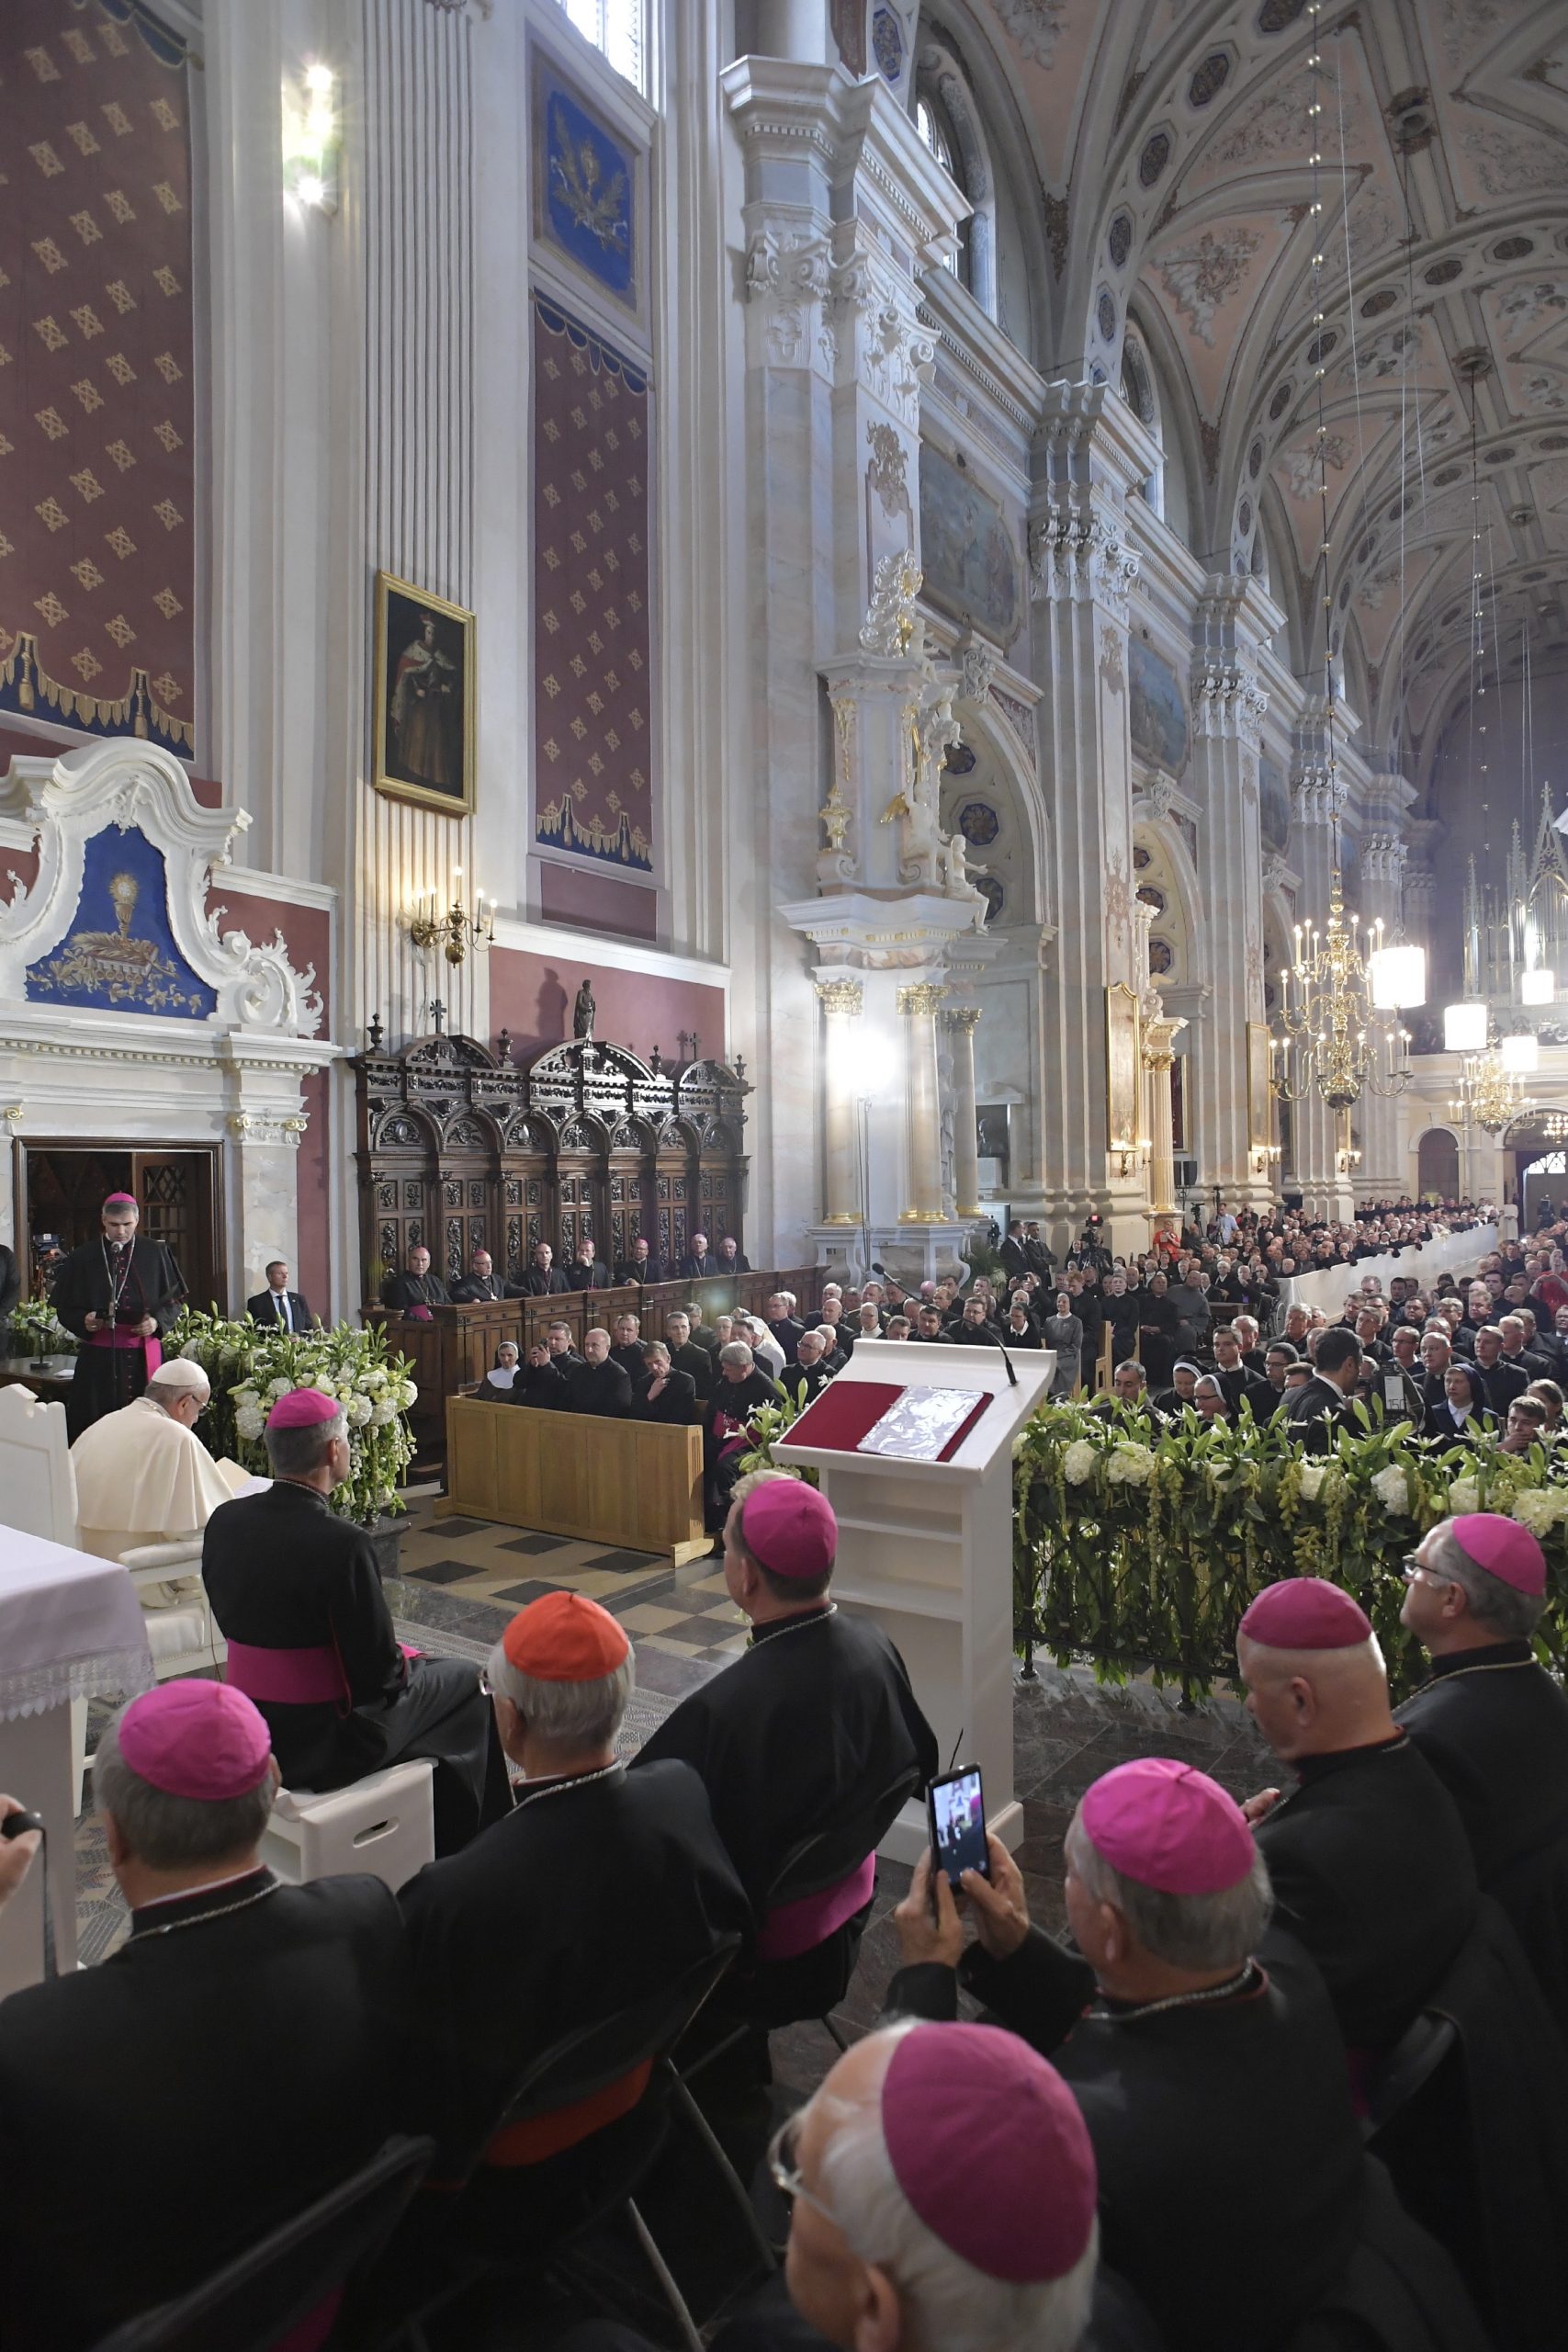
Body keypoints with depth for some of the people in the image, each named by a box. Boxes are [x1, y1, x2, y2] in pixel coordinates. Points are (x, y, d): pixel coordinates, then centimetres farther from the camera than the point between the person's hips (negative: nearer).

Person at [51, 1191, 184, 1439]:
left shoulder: (155, 1254, 4)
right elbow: (64, 1308, 7)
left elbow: (173, 1301, 9)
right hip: (99, 1357, 0)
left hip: (144, 1356, 0)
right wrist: (83, 1321, -13)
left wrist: (158, 1321, -10)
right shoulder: (82, 1258, 3)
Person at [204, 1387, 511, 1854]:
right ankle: (462, 1850, 31)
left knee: (406, 1663, 28)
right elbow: (378, 1669, -21)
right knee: (461, 1680, 15)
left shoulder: (223, 1522, -6)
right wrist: (405, 1658, 3)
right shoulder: (339, 1542, -27)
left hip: (245, 1730, 7)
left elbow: (236, 1626, 7)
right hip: (323, 1745, -7)